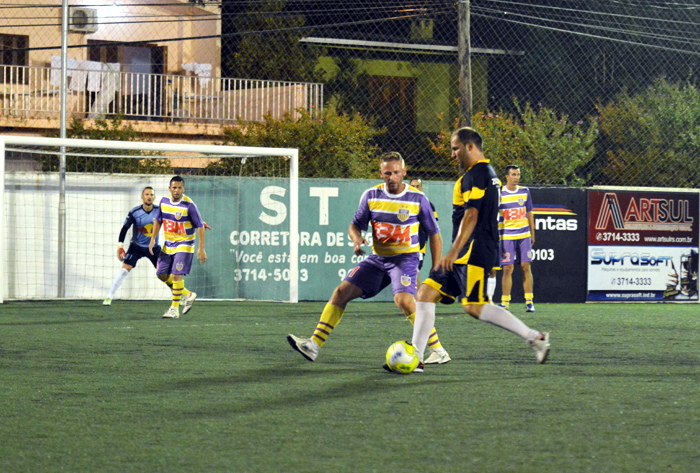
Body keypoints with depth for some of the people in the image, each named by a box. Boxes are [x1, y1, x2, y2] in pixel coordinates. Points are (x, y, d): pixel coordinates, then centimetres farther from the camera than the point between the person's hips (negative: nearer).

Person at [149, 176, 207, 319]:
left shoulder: (189, 205, -18)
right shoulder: (164, 201, -1)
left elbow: (200, 226, -14)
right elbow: (158, 220, 14)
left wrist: (201, 249, -17)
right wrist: (153, 239, 7)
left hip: (184, 245, -7)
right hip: (168, 244, 7)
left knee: (177, 275, -15)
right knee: (161, 274, 8)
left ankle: (174, 309, -5)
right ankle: (188, 295, 24)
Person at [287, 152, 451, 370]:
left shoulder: (417, 199, -8)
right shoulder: (371, 195, 0)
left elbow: (434, 234, 0)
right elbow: (356, 224, 10)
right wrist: (356, 239, -14)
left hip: (405, 258, -5)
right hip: (377, 257, 5)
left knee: (403, 299, -29)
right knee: (342, 292, -3)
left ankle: (438, 350, -22)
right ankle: (314, 344, 1)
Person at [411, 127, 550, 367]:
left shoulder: (475, 174, -11)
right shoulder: (487, 172, 21)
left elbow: (471, 215, -21)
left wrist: (454, 251, -27)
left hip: (474, 249, -11)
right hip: (467, 254, 11)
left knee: (474, 306, -17)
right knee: (426, 293, 6)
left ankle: (534, 337, -14)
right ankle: (415, 356, 4)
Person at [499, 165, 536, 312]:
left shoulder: (525, 191, 8)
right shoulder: (499, 193, -2)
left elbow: (529, 213, 15)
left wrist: (532, 234, 14)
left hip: (524, 235, 3)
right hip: (507, 236, -3)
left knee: (526, 267, 0)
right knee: (507, 269, -4)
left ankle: (529, 301, 3)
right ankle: (505, 302, 3)